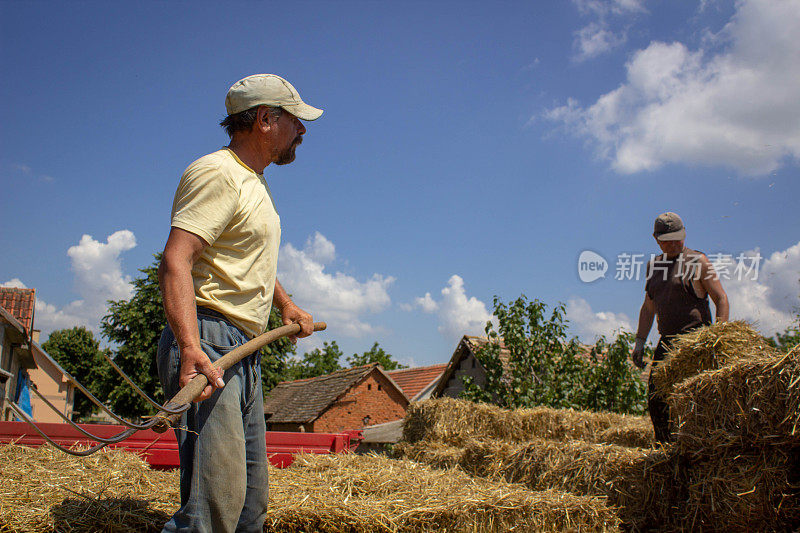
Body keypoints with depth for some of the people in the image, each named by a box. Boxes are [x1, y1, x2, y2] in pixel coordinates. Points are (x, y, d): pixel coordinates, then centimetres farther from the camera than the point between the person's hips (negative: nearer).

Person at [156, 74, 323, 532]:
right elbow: (176, 260, -23)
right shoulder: (217, 173, -9)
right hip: (209, 344, -10)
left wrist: (286, 304, 28)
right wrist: (191, 347, -36)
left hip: (245, 352, 10)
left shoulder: (255, 183, 23)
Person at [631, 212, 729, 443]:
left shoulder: (697, 261, -1)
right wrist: (640, 342, 15)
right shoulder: (653, 265, 15)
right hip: (667, 340, 6)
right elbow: (648, 307, 21)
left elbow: (721, 298, -3)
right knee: (655, 396, 0)